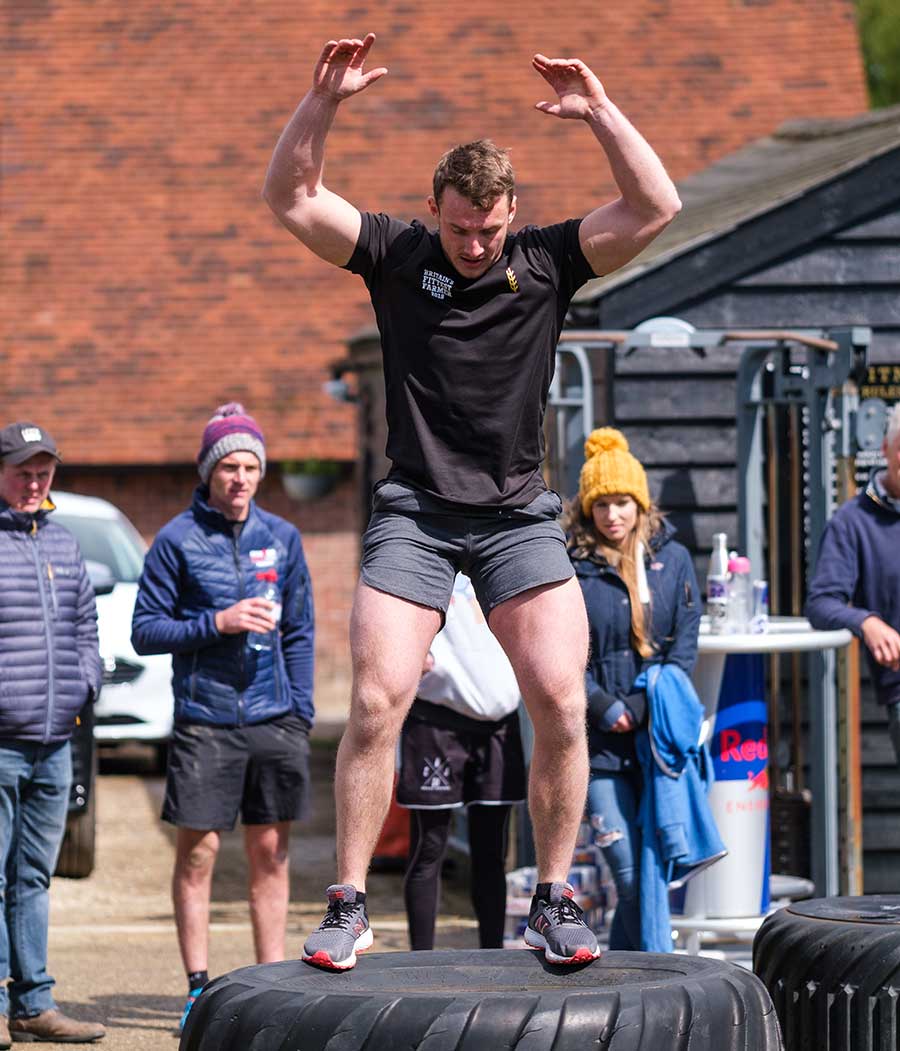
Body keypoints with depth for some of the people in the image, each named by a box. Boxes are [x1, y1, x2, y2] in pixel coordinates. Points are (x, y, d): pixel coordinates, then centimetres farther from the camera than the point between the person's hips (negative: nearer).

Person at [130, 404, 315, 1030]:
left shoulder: (282, 538, 10)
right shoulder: (178, 541, -1)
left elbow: (300, 633, 14)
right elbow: (145, 631, -1)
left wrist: (302, 714, 7)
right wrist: (217, 623, -13)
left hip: (273, 719, 3)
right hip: (205, 721, -3)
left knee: (271, 853, 6)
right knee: (197, 853, -2)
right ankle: (200, 988, 4)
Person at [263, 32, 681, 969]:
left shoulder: (546, 262, 6)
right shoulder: (395, 255, 5)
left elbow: (655, 208, -1)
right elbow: (289, 198, -2)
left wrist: (597, 112, -7)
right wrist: (324, 101, -13)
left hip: (518, 515, 1)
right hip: (414, 513, -1)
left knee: (561, 703, -11)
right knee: (376, 701, -11)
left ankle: (553, 902, 2)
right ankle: (348, 907, -3)